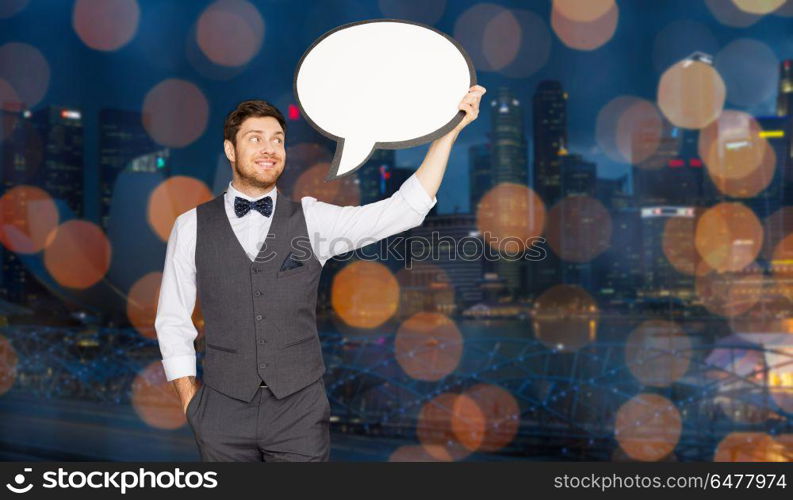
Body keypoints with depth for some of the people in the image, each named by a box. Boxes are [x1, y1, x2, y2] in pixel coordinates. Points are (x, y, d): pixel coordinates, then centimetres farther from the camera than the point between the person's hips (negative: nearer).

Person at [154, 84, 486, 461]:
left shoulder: (310, 220, -1)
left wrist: (449, 129, -14)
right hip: (223, 412, 0)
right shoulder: (191, 226, 1)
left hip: (301, 409, 0)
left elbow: (403, 210, -9)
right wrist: (191, 402, 0)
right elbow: (173, 321, 6)